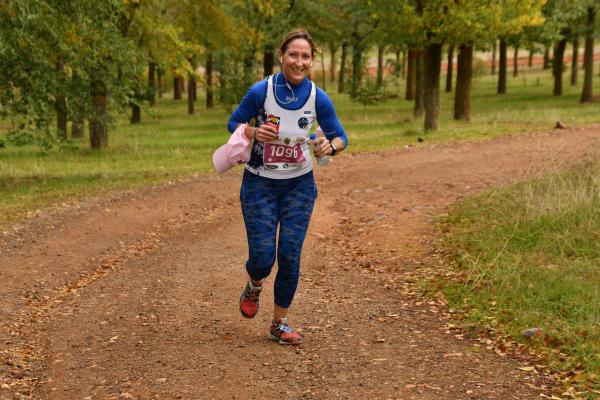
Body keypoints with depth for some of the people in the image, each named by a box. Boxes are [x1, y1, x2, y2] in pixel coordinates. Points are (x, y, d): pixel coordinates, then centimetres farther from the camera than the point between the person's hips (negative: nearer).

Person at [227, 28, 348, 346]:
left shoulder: (318, 98, -9)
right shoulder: (261, 91, -14)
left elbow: (340, 138, 1)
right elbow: (233, 123, -1)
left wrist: (330, 146, -23)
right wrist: (254, 132, -22)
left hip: (299, 185, 2)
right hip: (260, 184, -1)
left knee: (289, 256, -3)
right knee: (262, 257, -6)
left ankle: (279, 324, 15)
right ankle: (254, 288, 32)